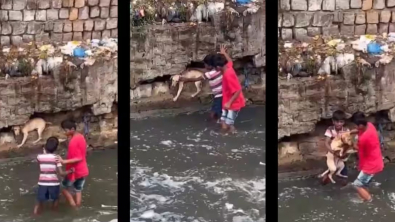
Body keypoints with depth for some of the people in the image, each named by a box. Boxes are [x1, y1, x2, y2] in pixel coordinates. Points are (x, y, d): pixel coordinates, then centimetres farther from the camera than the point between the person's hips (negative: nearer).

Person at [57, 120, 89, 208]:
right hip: (83, 170, 8)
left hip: (74, 171, -8)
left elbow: (78, 158, -27)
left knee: (63, 187, 12)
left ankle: (73, 205, 7)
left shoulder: (73, 141, -24)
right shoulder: (81, 137, 4)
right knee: (78, 190, 18)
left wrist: (64, 161, -32)